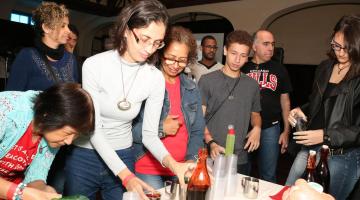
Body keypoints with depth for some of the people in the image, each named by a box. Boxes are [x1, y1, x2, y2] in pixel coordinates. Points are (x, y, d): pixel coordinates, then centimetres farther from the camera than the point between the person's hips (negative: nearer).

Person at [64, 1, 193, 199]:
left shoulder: (155, 78, -11)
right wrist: (125, 175, -29)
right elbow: (93, 128, -19)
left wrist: (170, 162, -28)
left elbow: (149, 134, -7)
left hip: (123, 157, 2)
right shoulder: (94, 65, -18)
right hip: (84, 157, -1)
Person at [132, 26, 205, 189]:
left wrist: (191, 159, -4)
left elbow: (197, 131, 10)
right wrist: (160, 129, -16)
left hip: (181, 169, 5)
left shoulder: (192, 89, 6)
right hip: (147, 169, -4)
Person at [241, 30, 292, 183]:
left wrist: (286, 131, 4)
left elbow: (285, 101, 9)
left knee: (268, 177, 9)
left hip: (270, 128, 1)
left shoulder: (279, 70, 7)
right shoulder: (242, 68, 3)